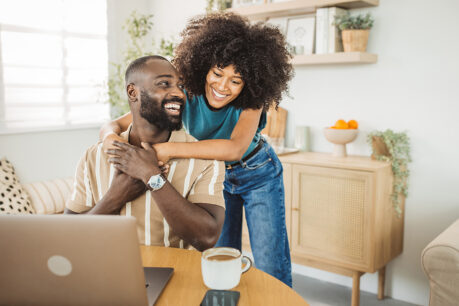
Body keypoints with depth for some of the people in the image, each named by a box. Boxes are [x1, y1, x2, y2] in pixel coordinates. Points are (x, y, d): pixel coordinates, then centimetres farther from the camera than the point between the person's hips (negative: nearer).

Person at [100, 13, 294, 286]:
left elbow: (234, 149, -47)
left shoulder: (251, 101, -28)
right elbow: (115, 124, -26)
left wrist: (168, 149, -55)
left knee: (270, 269, -1)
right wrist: (111, 137, -51)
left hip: (258, 176, -2)